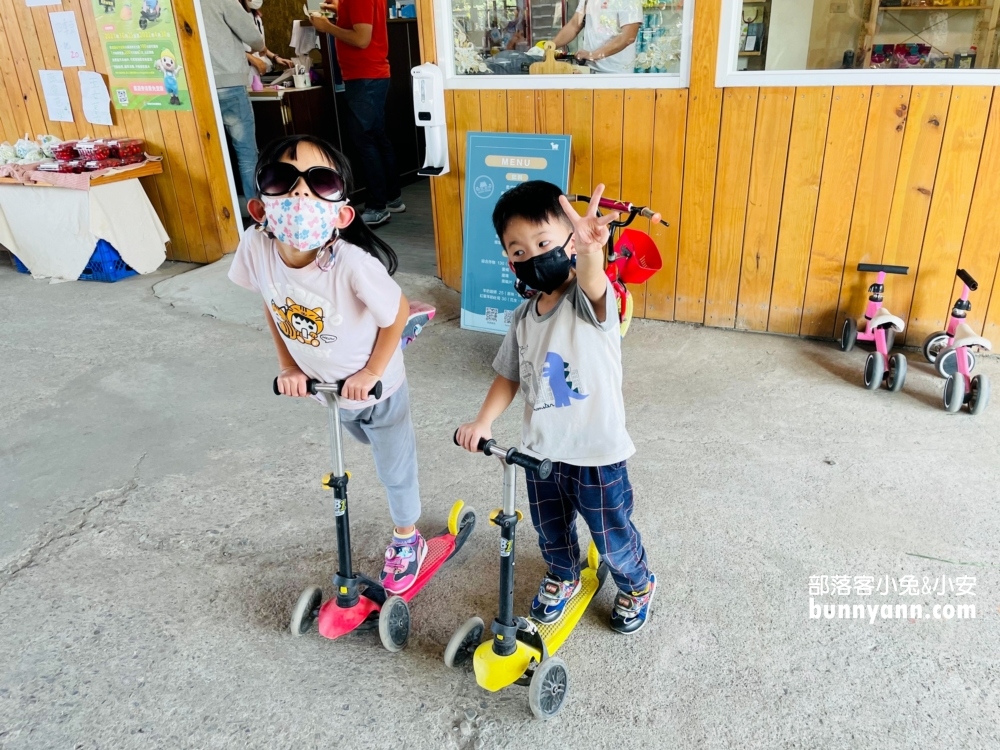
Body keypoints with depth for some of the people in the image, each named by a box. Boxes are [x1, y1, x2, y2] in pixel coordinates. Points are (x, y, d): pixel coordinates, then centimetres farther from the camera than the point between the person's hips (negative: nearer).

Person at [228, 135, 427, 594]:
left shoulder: (353, 262, -39)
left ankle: (406, 542, 44)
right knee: (371, 444, 31)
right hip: (325, 384, 4)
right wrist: (288, 365, -3)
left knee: (395, 468, 18)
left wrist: (371, 373, -15)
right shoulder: (255, 249, -25)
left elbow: (397, 314, -22)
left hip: (376, 387, -3)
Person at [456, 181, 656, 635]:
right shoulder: (524, 317, -1)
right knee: (550, 532, 25)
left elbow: (593, 284, -44)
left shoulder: (588, 301, -20)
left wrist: (590, 251, -68)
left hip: (597, 454, -5)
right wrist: (483, 421, -9)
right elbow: (510, 376, 7)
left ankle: (637, 585, 47)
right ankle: (563, 577, 56)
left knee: (613, 538, 15)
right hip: (541, 451, 5)